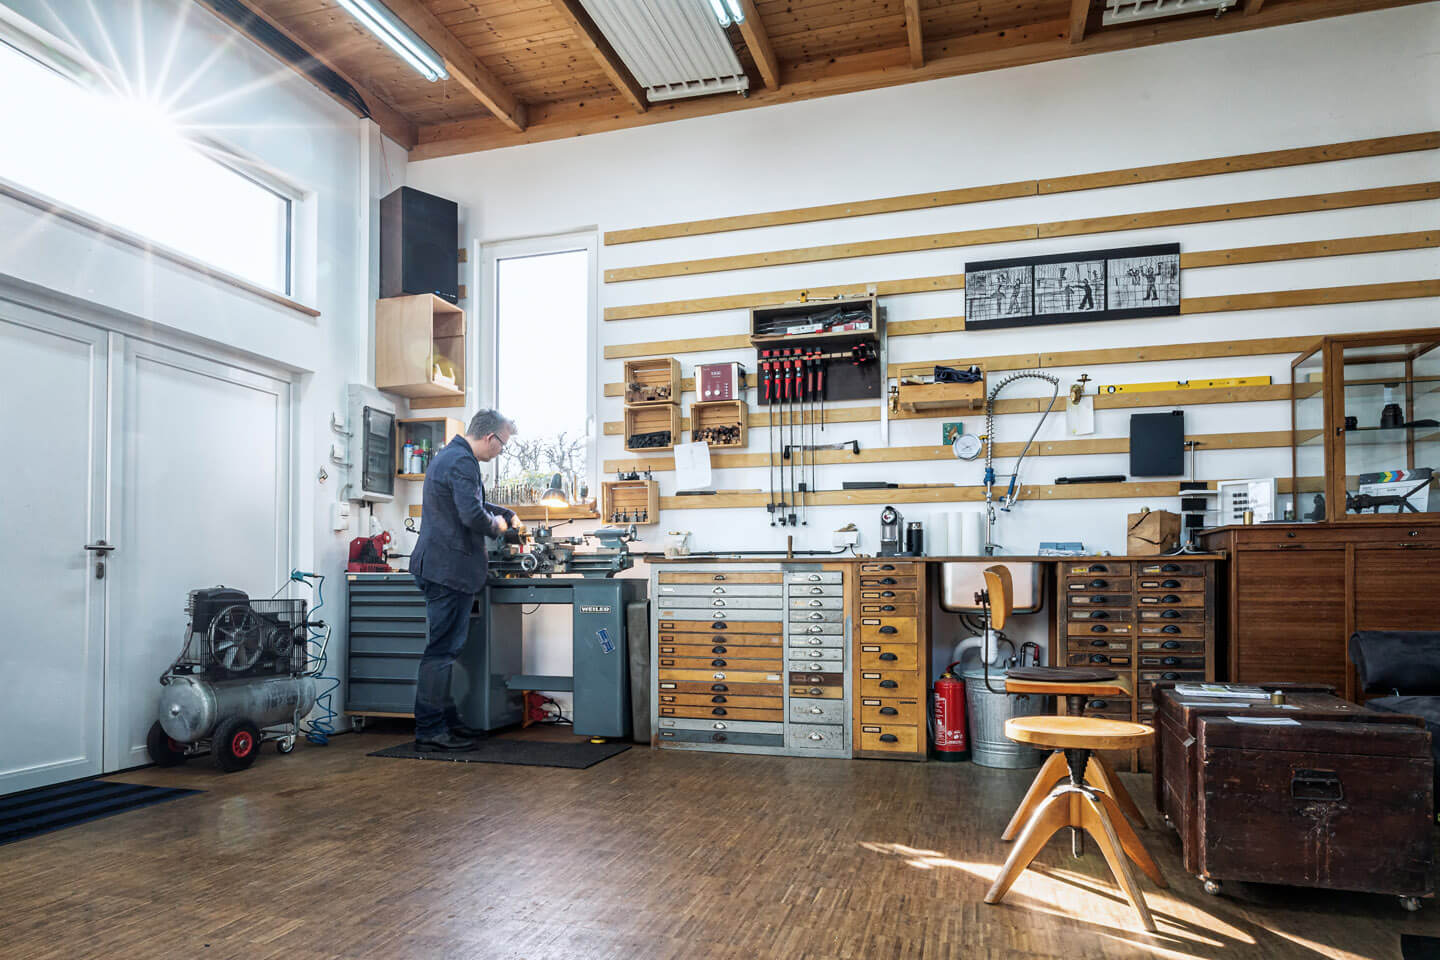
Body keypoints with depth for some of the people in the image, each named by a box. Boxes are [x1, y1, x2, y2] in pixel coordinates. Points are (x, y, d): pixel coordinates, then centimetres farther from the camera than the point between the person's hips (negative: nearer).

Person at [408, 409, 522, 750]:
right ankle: (429, 730, 1)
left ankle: (447, 722, 24)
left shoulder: (448, 455, 19)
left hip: (438, 566, 11)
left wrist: (508, 515, 26)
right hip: (450, 568, -11)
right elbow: (472, 515, -26)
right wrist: (495, 524, -6)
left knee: (444, 649, 15)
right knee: (441, 650, -5)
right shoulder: (462, 462, -16)